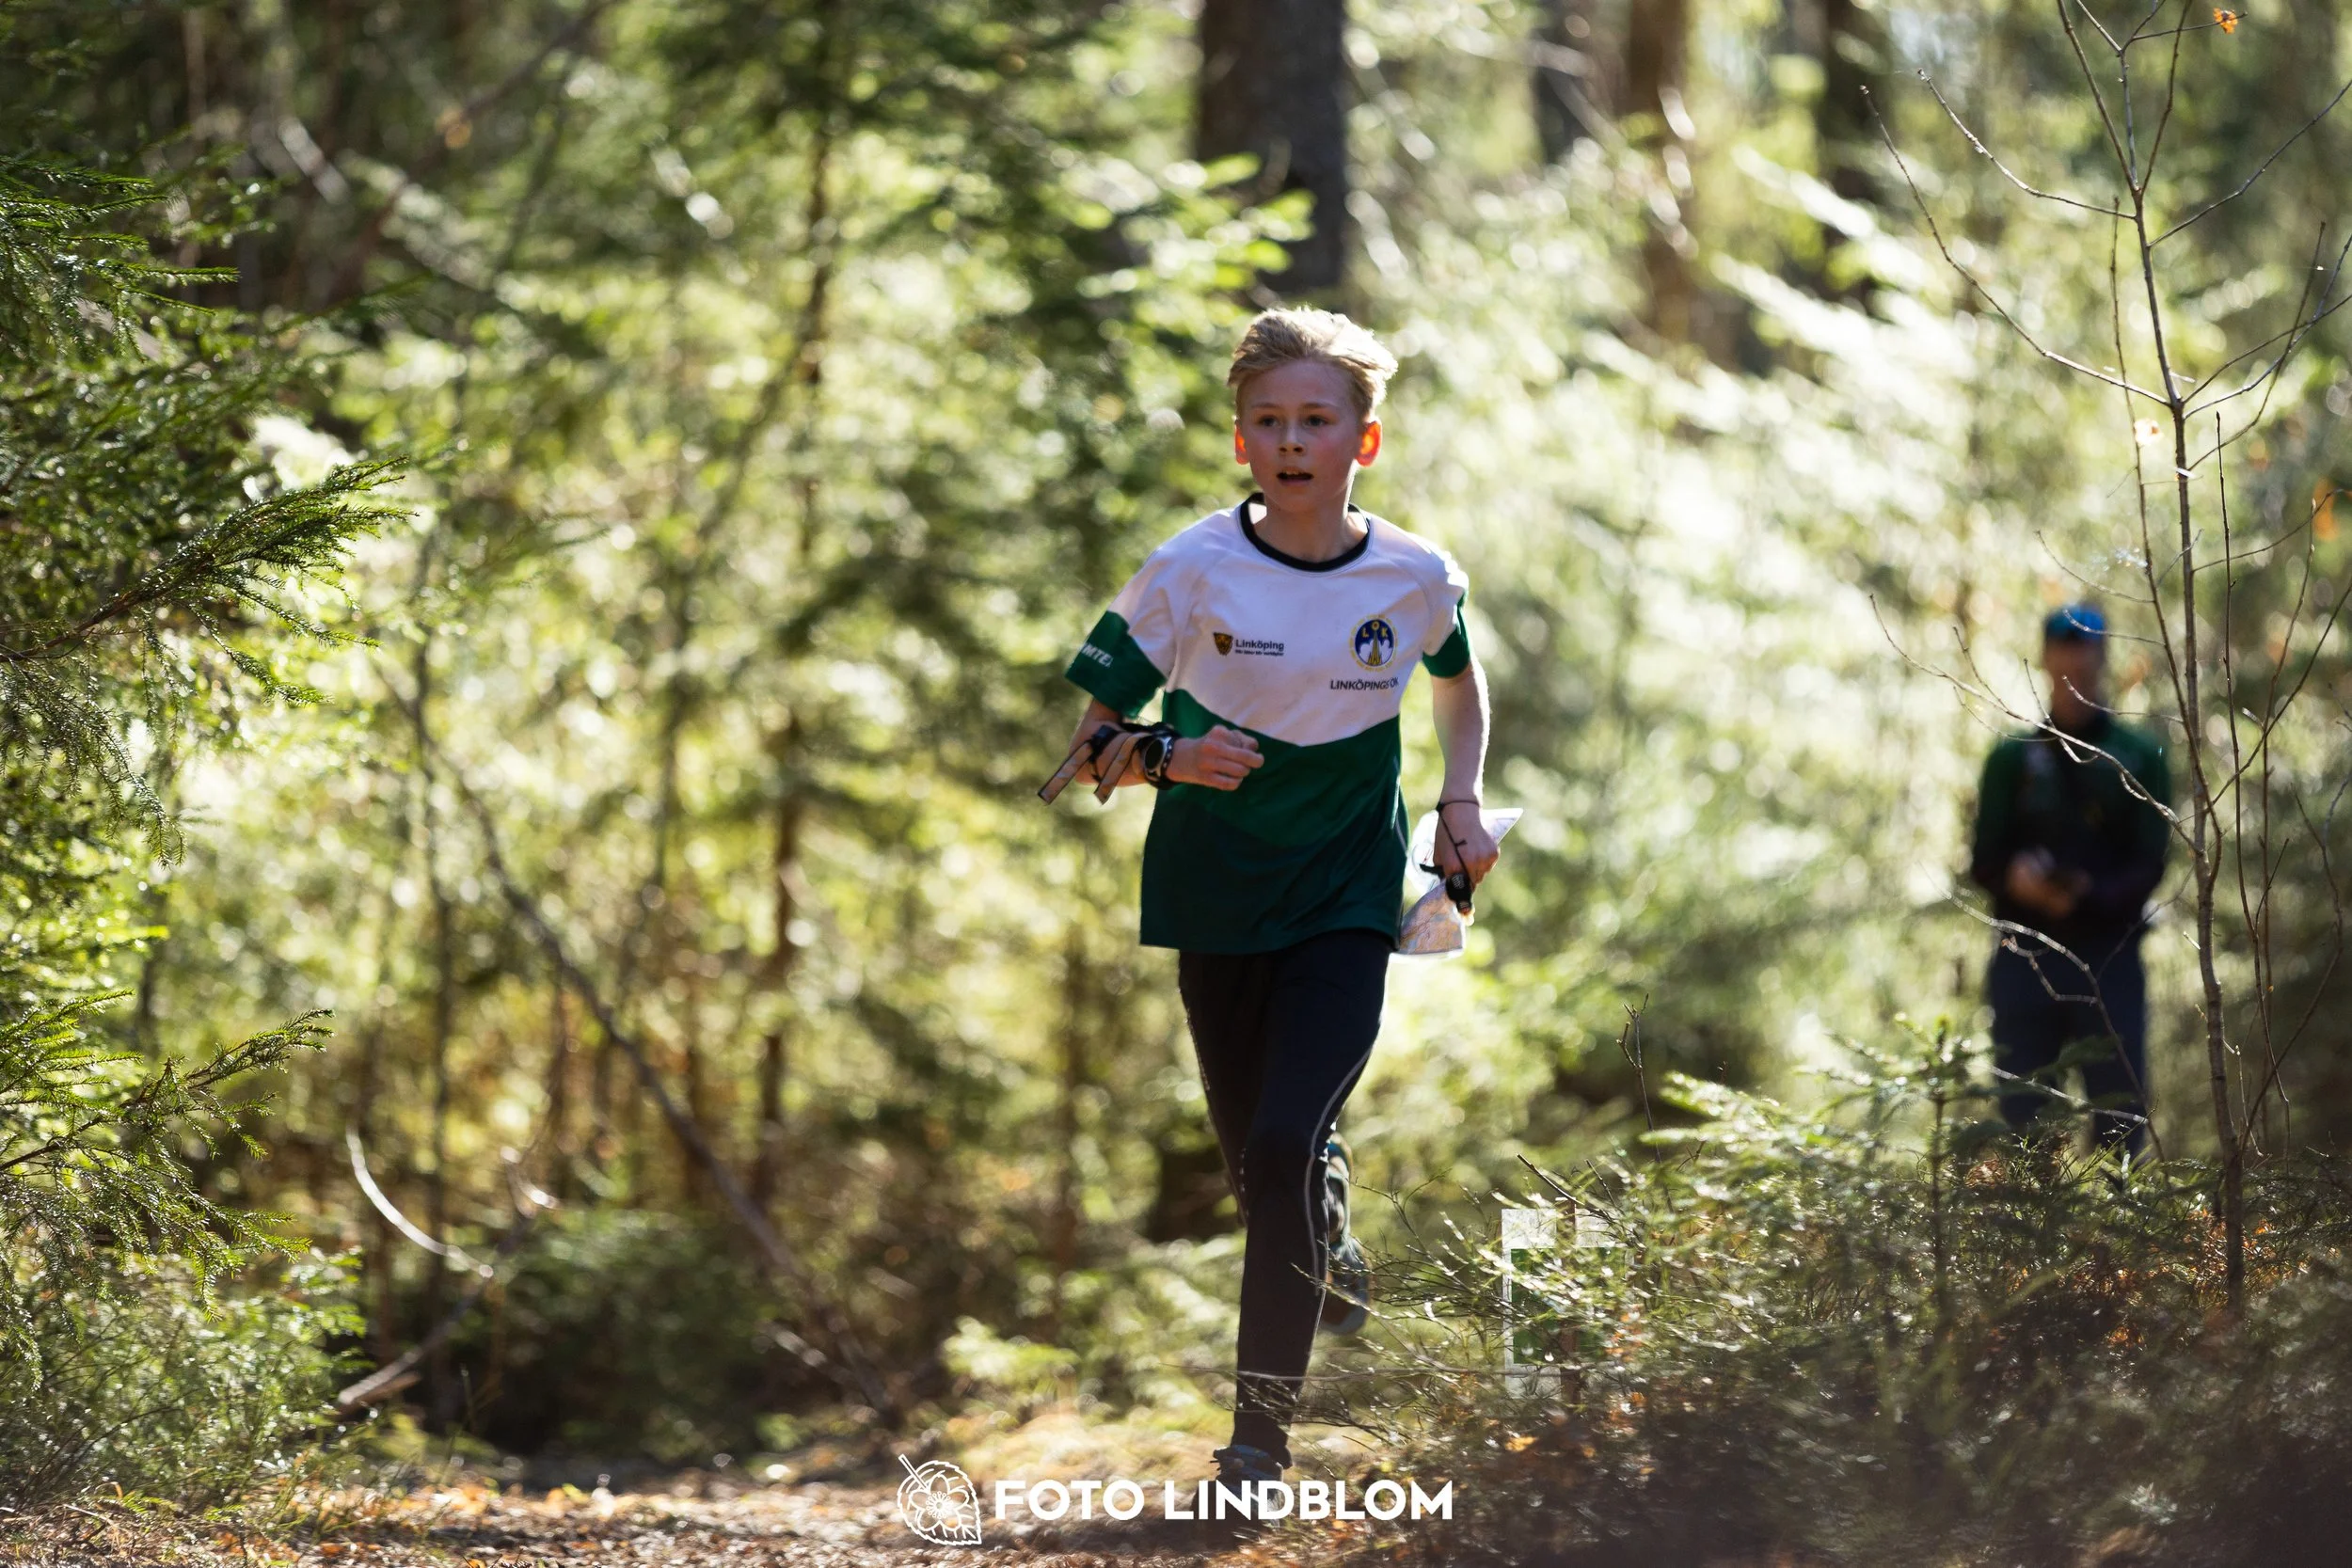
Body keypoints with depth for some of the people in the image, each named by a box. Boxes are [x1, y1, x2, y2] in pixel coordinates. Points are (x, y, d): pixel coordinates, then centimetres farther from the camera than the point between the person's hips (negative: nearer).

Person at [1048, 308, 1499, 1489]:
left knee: (1288, 1145, -18)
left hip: (1346, 899, -1)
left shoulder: (1416, 579, -7)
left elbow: (1461, 683, 18)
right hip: (1215, 898, 1)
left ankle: (1262, 1427, -10)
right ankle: (1331, 1256, 50)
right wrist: (1165, 758, -28)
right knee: (1253, 1157, 13)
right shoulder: (1192, 573, -12)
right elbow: (1088, 746, -8)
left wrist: (1462, 804, 6)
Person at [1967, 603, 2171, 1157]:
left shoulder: (2140, 757, 8)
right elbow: (1982, 861, 9)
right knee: (2022, 1113, -2)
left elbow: (2150, 864, 0)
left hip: (2109, 958, -1)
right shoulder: (2013, 758, 14)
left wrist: (2089, 896, -20)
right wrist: (2014, 877, -15)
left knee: (2119, 1111, -6)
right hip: (2025, 957, 1)